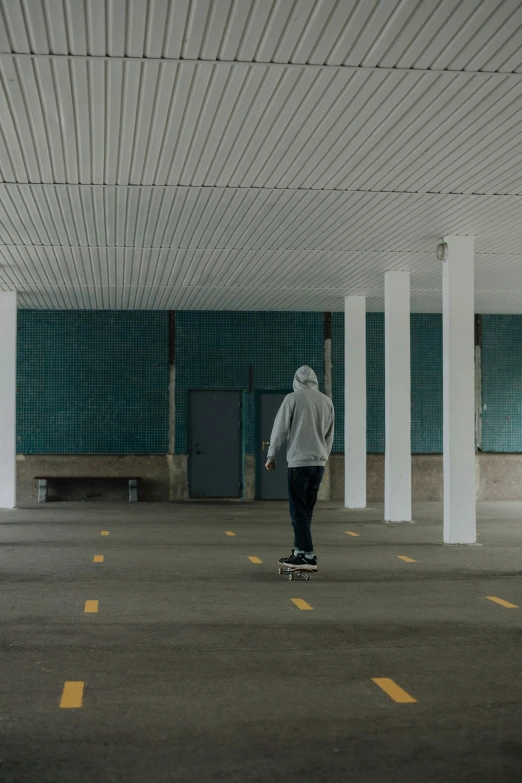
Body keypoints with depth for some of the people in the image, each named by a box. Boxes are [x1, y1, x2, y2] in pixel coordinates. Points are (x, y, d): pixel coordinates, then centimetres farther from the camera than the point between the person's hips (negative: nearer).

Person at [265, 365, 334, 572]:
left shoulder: (293, 398, -5)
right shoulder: (327, 401, 10)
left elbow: (280, 430, -4)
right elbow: (330, 435, 15)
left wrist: (271, 456, 6)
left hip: (299, 461, -6)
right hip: (319, 462, 6)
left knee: (298, 510, -4)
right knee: (306, 510, 13)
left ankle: (307, 555, -9)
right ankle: (300, 551, 16)